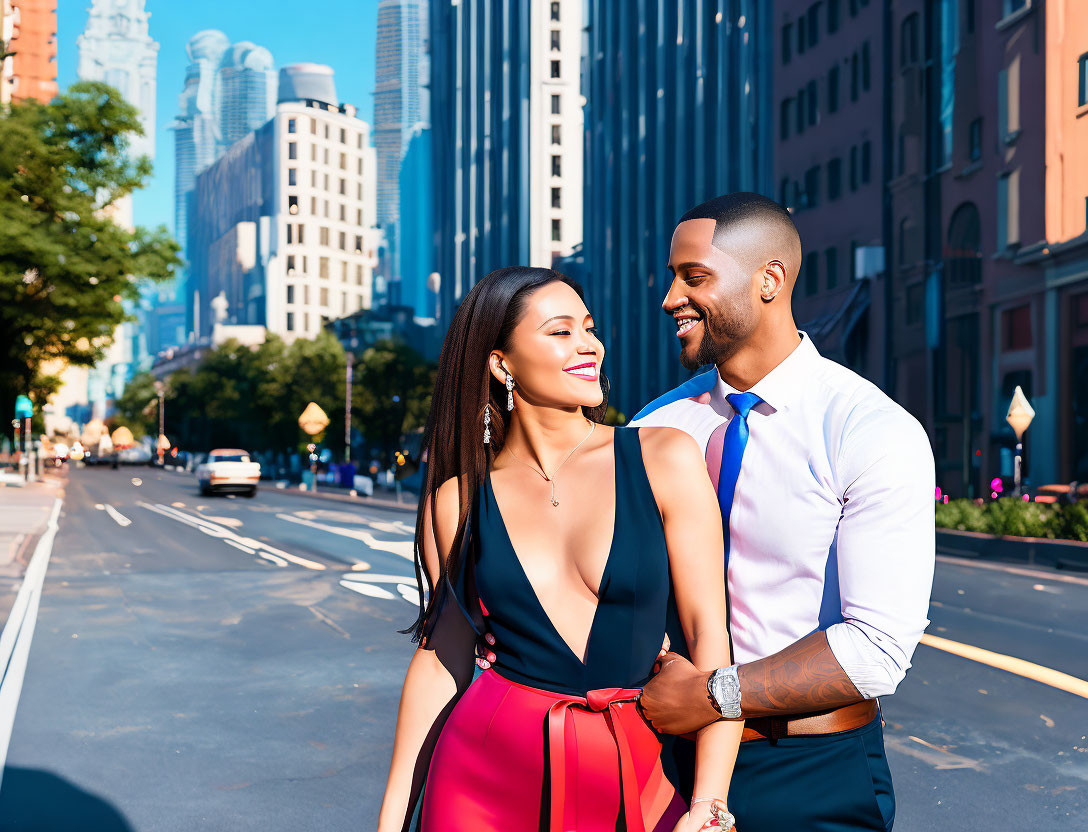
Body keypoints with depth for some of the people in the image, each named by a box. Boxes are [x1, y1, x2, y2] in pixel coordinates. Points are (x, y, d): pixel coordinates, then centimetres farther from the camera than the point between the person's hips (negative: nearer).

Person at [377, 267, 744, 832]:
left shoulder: (664, 460, -5)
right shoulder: (458, 500, -1)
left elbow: (709, 636, -6)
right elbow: (442, 655, 6)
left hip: (636, 781, 0)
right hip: (488, 780, 1)